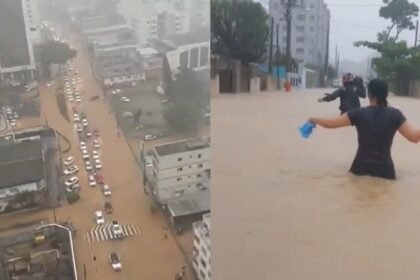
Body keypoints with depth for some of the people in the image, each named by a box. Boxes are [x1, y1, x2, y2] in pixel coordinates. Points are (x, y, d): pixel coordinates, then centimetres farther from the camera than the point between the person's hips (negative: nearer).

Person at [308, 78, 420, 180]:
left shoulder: (359, 113, -8)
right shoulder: (394, 114, -7)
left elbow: (330, 123, -6)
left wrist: (314, 120, 13)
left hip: (361, 168, 0)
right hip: (385, 170, 0)